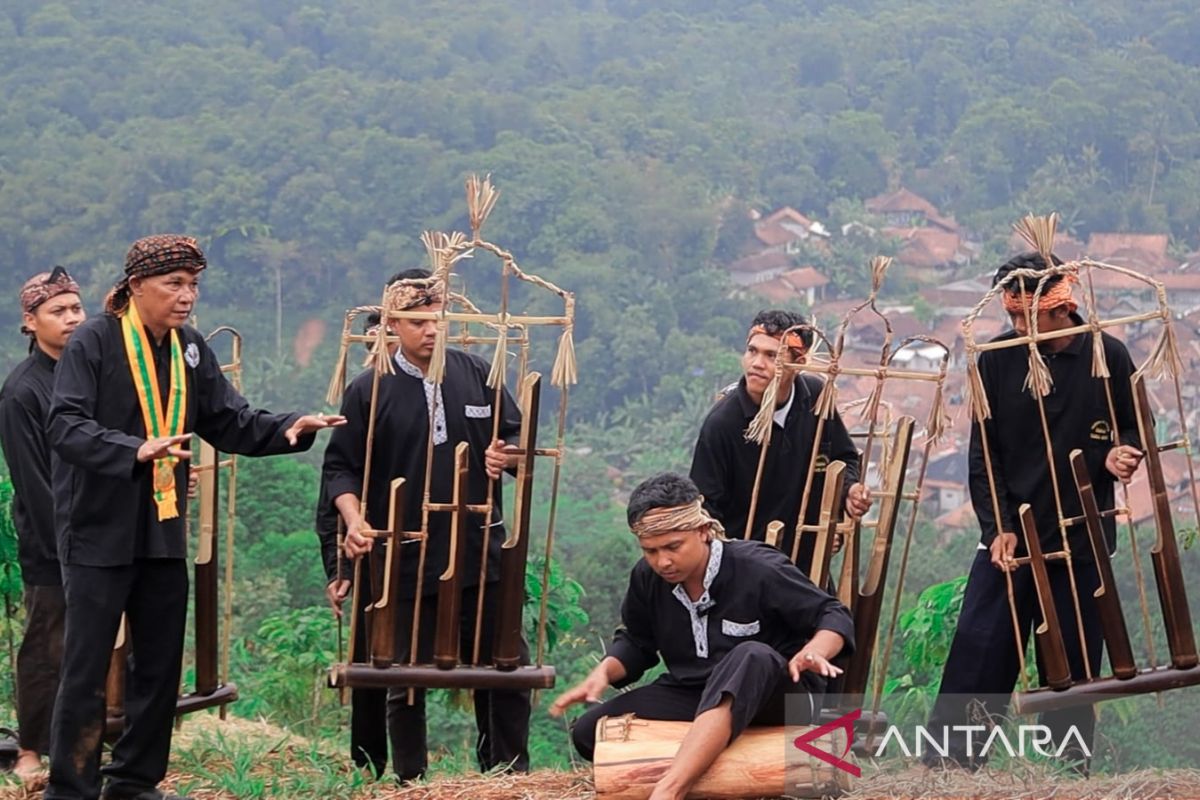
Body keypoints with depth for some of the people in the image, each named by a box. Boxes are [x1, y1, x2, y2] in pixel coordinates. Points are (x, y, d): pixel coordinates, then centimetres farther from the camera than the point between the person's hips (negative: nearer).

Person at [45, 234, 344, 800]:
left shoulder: (190, 349, 10)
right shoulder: (95, 342, -11)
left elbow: (231, 423, 10)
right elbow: (65, 425, -21)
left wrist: (287, 430, -8)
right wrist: (136, 451, -35)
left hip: (163, 532, 7)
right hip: (100, 534, -7)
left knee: (160, 667, 11)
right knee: (87, 667, -3)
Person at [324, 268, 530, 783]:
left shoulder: (478, 375, 6)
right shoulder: (369, 391, -1)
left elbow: (517, 439, 15)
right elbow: (341, 467, 2)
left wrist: (508, 456, -8)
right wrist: (354, 519, -15)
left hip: (482, 554, 2)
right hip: (406, 562, -2)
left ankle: (508, 777, 19)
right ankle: (410, 783, 16)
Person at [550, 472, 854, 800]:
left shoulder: (759, 570, -20)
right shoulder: (646, 578, -4)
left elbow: (834, 616, -12)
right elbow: (636, 644, 15)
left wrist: (812, 652, -34)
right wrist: (604, 672, -7)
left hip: (776, 695, -5)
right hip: (693, 696, 5)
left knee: (750, 657, -43)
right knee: (590, 732, -14)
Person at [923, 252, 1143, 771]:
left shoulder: (1107, 357, -4)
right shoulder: (997, 360, -3)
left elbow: (1135, 427, 11)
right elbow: (983, 454, -1)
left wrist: (1120, 454, -12)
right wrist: (997, 527, -10)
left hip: (1081, 537, 0)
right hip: (1008, 535, 0)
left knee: (1074, 658, 6)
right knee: (978, 646, -7)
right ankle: (948, 760, -3)